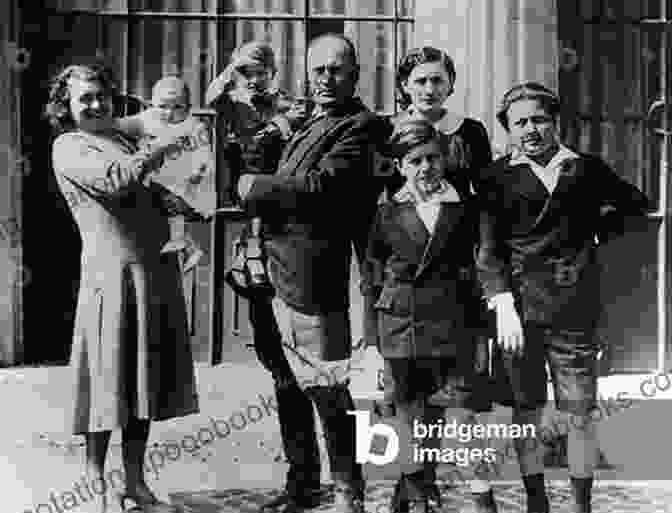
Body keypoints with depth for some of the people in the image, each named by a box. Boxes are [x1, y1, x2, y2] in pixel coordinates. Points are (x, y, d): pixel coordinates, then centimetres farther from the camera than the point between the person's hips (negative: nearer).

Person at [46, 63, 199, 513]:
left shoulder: (122, 137, 20)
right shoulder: (69, 147, -1)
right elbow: (115, 179, -19)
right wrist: (167, 146, -13)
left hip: (156, 270, 7)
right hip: (114, 272, -7)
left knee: (143, 382, 10)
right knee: (109, 380, -1)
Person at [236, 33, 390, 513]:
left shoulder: (362, 127, -11)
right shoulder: (312, 124, 18)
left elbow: (320, 186, -23)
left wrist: (256, 186, -12)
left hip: (315, 283, -9)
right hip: (282, 278, 9)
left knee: (328, 393, 1)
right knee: (290, 389, 18)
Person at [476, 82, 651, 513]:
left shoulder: (586, 168, 8)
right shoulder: (498, 176, 4)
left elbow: (636, 204, 22)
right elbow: (488, 247, -2)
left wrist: (596, 230, 8)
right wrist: (503, 302, -14)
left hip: (575, 310, 1)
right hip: (519, 308, 0)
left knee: (580, 415, 4)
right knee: (527, 410, 7)